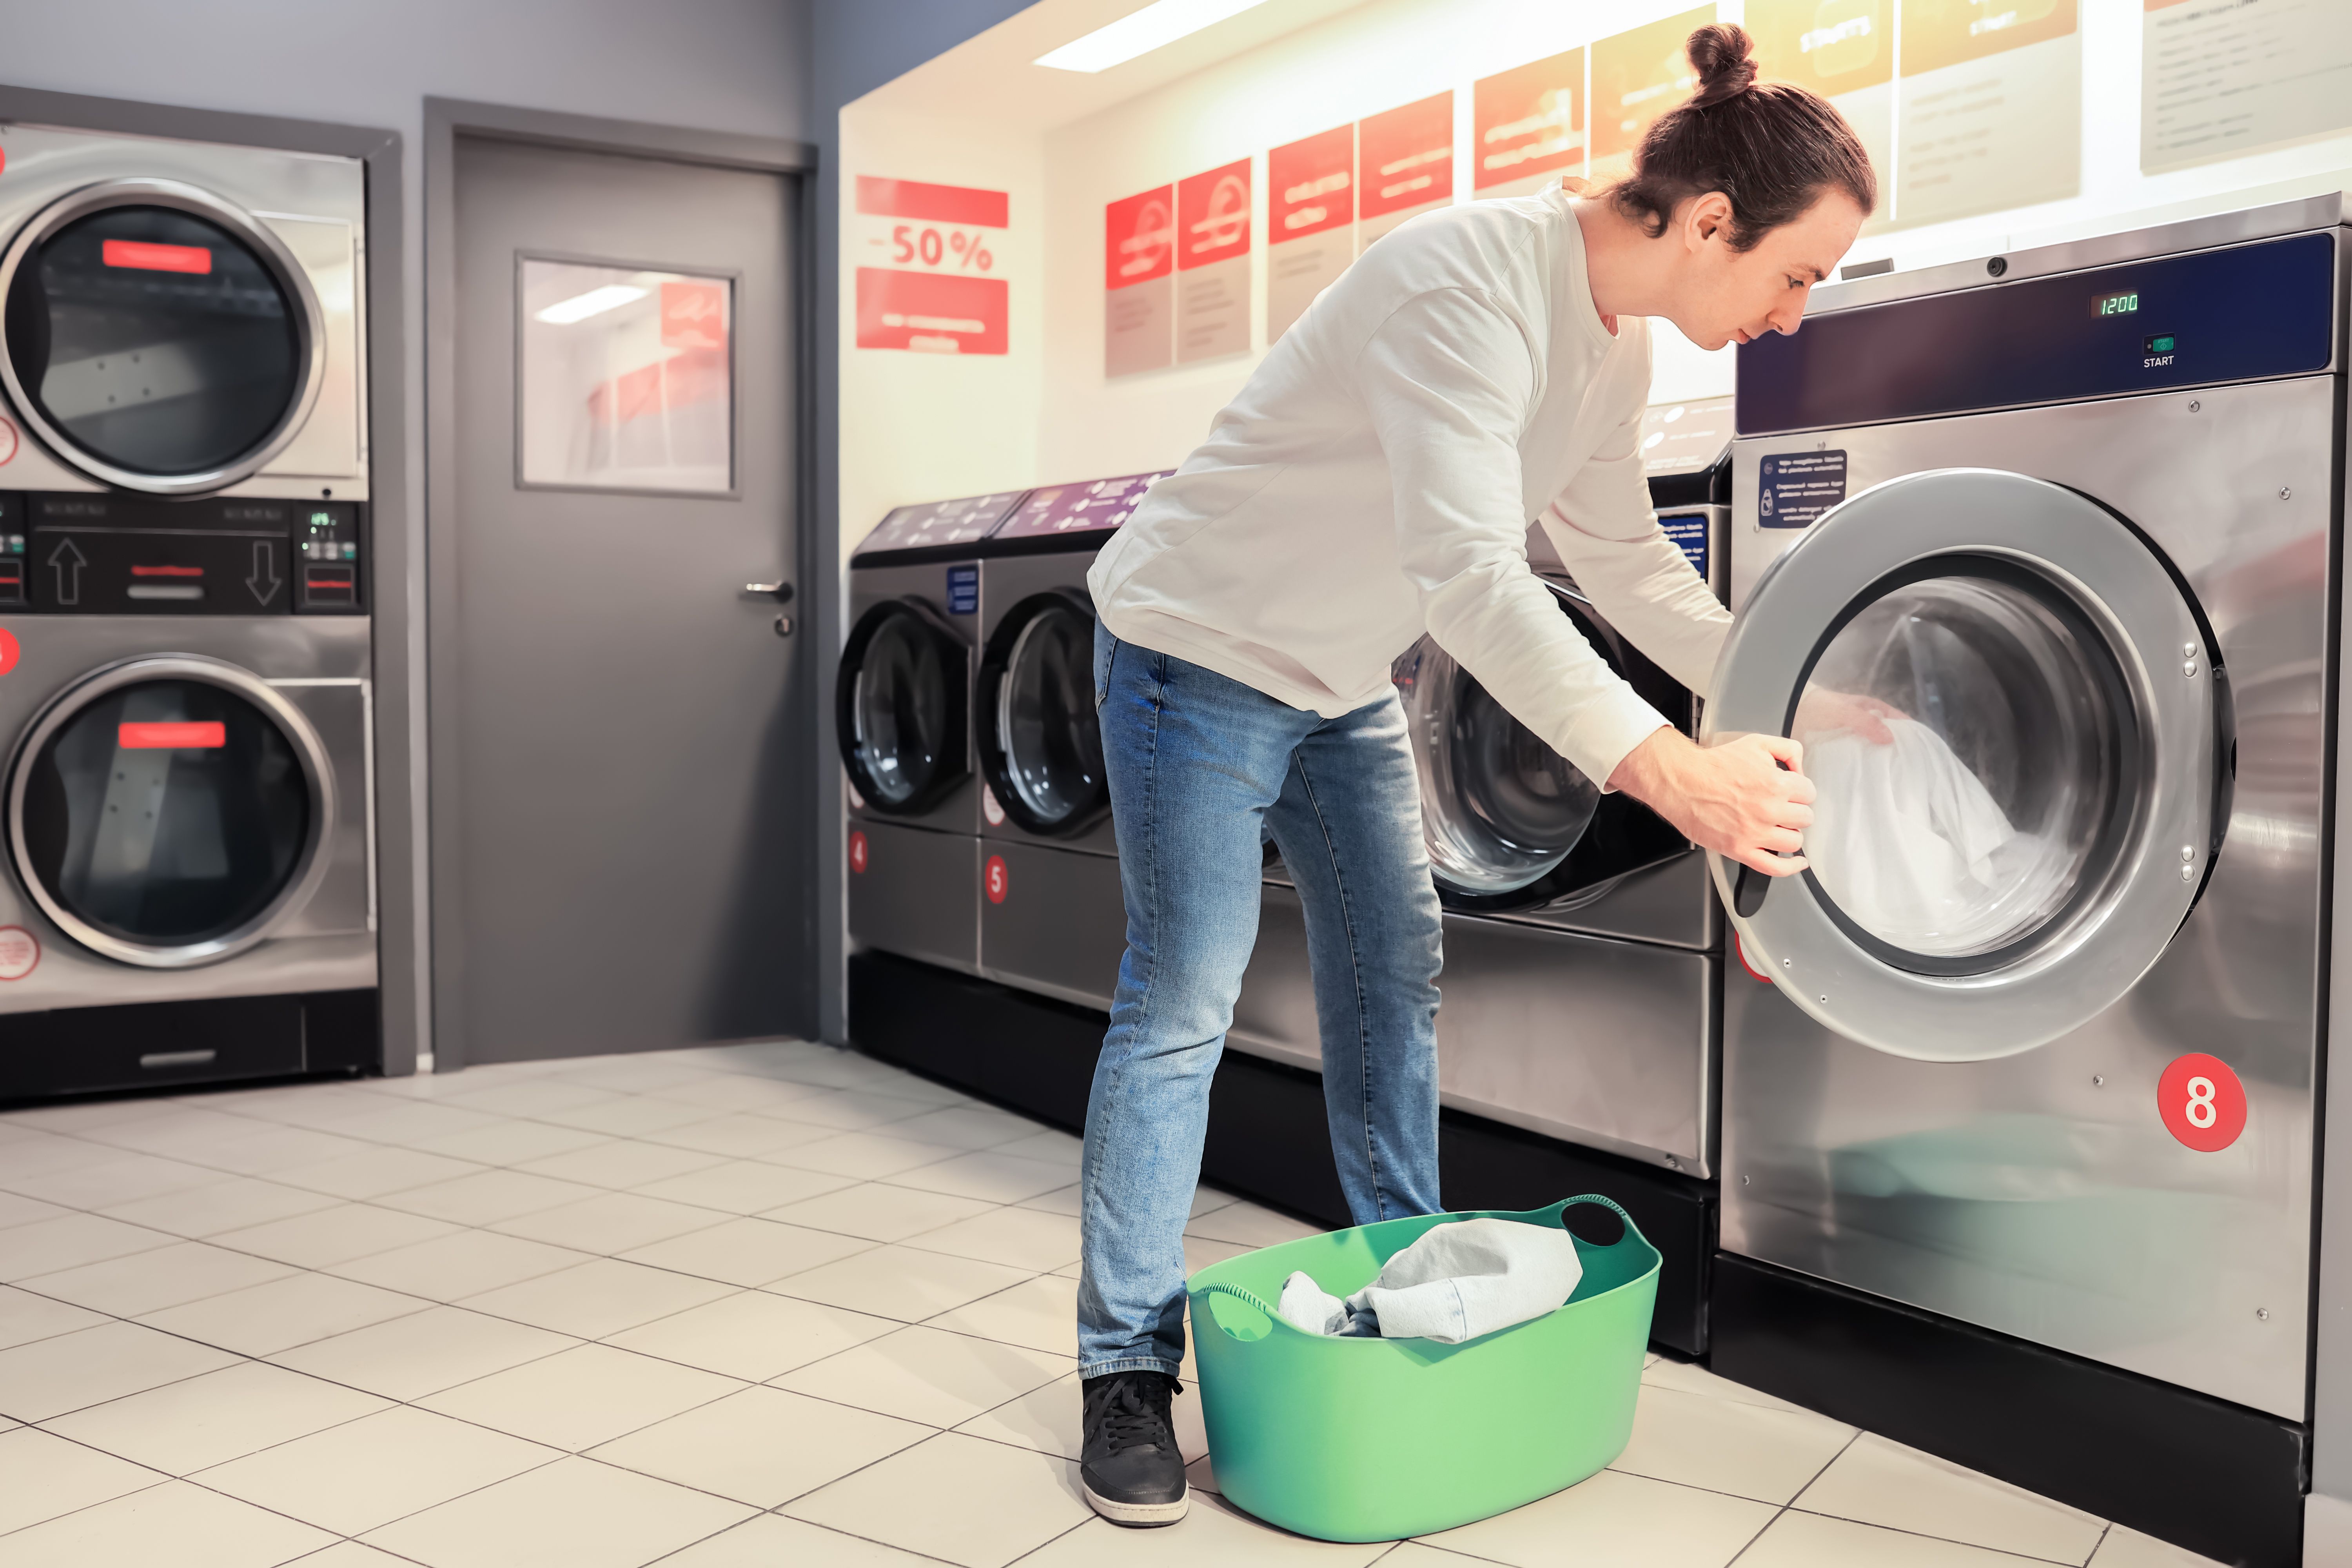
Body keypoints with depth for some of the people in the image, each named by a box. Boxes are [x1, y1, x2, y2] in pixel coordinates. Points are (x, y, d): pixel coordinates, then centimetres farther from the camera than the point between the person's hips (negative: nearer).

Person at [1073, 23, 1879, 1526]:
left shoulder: (1616, 343, 0)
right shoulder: (1473, 282, -30)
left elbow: (1625, 555, 9)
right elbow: (1468, 573, -39)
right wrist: (1673, 773, -41)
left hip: (1341, 677, 9)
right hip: (1201, 649, -9)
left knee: (1396, 968, 11)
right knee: (1183, 1003, -7)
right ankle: (1129, 1366, 5)